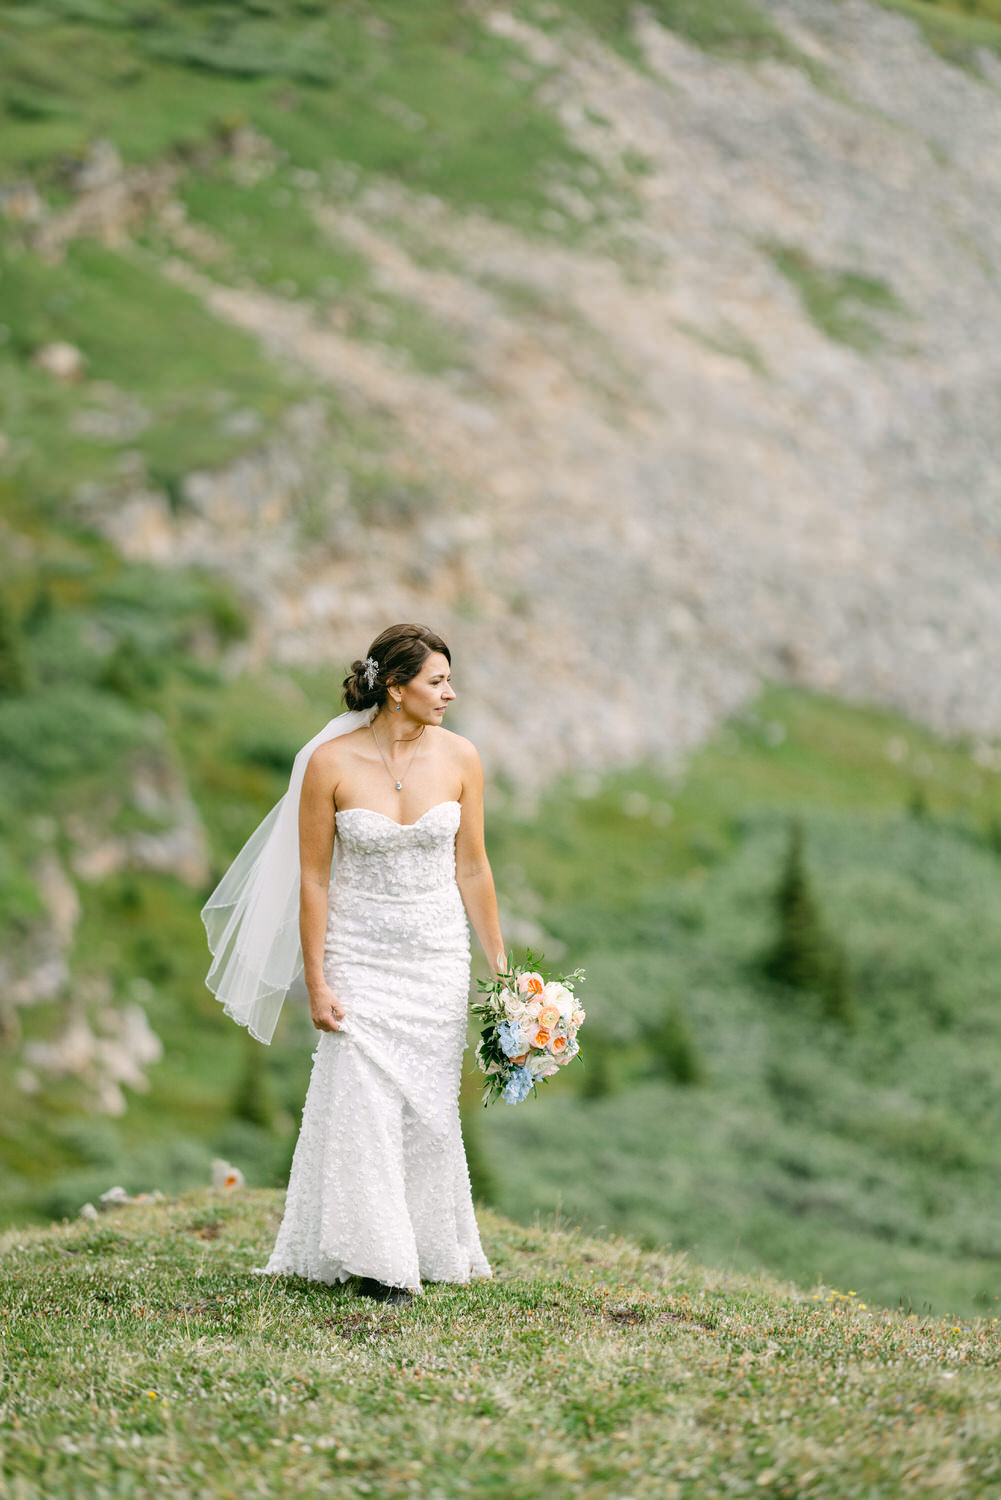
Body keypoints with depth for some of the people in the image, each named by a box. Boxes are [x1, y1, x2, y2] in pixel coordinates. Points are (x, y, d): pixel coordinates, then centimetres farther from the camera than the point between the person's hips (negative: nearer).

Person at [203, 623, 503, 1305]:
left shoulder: (459, 756, -4)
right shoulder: (331, 763, -12)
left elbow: (472, 869, 4)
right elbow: (314, 878, -6)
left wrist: (499, 965, 5)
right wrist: (316, 982, -8)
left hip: (439, 958, 3)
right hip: (360, 956, -2)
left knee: (430, 1108, 8)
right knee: (363, 1102, -6)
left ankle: (433, 1249, 24)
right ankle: (379, 1260, 6)